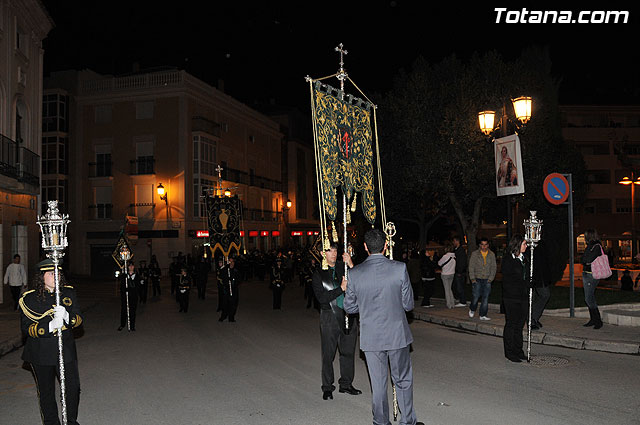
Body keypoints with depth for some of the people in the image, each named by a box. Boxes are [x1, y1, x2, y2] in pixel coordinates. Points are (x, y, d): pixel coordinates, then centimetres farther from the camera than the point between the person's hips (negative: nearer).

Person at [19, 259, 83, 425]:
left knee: (73, 388, 4)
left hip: (66, 350, 2)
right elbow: (26, 327, -9)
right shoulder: (29, 298, -5)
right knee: (46, 392, 11)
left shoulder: (69, 293, 4)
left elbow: (79, 318, 2)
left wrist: (67, 317, -22)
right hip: (41, 353, -2)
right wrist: (50, 326, -25)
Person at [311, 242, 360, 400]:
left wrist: (351, 266, -18)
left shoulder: (343, 267, 5)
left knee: (348, 351, 9)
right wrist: (341, 288, -20)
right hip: (330, 316, -3)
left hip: (348, 315, 3)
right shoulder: (318, 274, -1)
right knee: (328, 354, 2)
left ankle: (346, 384, 24)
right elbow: (321, 297, -10)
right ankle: (327, 388, 15)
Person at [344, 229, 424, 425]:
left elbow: (350, 308, 0)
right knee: (403, 380, 16)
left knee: (378, 383, 14)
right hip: (397, 335, -1)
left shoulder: (354, 273, -9)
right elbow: (408, 304, -5)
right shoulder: (399, 269, -12)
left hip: (371, 338, 1)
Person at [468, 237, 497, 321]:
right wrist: (472, 278, -6)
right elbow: (471, 267, 1)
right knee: (475, 296, -4)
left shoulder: (491, 255, 7)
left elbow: (493, 267, 8)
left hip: (487, 280, 2)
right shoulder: (475, 254, 1)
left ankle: (483, 315, 8)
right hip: (477, 279, -2)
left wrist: (491, 278, -1)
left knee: (485, 298, 0)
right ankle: (472, 309, 24)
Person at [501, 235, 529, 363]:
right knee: (511, 324, -1)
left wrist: (527, 292, 9)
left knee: (520, 324, 11)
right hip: (512, 298, -7)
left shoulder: (524, 259, 14)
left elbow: (527, 277, 19)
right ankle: (509, 352, 7)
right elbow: (506, 279, -12)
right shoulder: (507, 259, -9)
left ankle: (518, 351, 20)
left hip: (524, 297, 7)